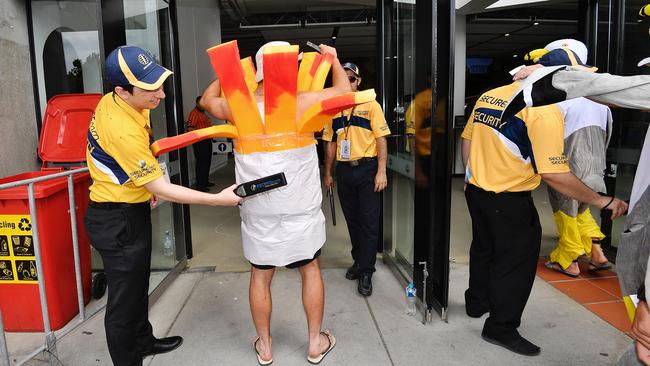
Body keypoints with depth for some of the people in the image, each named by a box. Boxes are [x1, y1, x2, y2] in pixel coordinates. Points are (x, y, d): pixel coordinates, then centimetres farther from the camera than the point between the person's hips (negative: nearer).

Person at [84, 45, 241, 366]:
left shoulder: (113, 102, -3)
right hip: (118, 222, -10)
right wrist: (218, 199, -24)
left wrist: (145, 183, 14)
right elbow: (162, 189, -26)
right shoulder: (124, 132, -31)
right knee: (125, 298, 5)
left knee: (138, 283, 25)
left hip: (130, 211, 10)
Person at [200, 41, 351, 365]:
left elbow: (207, 100, 17)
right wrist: (333, 58, 19)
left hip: (257, 211, 2)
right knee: (310, 268, 17)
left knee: (260, 276, 16)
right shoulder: (301, 103, -12)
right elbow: (343, 89, 2)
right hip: (300, 209, -1)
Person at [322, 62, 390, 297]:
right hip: (344, 170, 4)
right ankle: (359, 261, 30)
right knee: (352, 220, 14)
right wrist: (328, 173, 12)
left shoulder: (370, 105, -2)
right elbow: (331, 143, 13)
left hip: (367, 169, -4)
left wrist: (381, 171, -13)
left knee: (370, 222, -1)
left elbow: (381, 139, -6)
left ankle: (366, 273, 7)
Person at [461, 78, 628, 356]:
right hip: (509, 201, -7)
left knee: (483, 249, 25)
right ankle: (501, 328, 20)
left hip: (476, 190, 8)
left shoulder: (488, 96, 3)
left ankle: (477, 302, 44)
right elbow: (554, 174, -23)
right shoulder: (545, 111, -19)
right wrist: (602, 201, -13)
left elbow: (467, 139, 11)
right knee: (517, 261, 9)